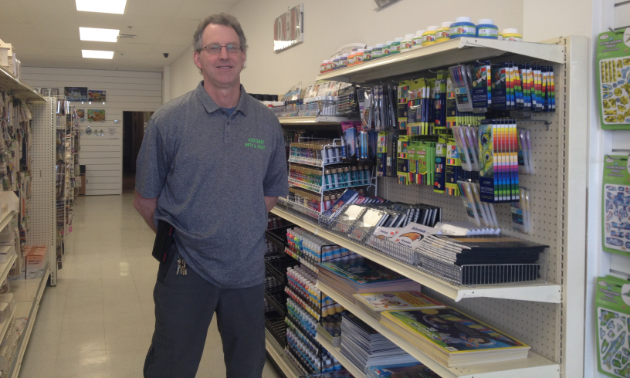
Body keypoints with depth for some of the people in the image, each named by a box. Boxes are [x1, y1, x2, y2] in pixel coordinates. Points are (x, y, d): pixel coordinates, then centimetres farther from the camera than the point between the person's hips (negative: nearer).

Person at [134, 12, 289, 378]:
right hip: (186, 269, -2)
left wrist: (243, 230, 6)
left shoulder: (267, 122, 1)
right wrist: (177, 239, 3)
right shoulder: (169, 119, -8)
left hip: (249, 268, 3)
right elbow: (146, 201, -2)